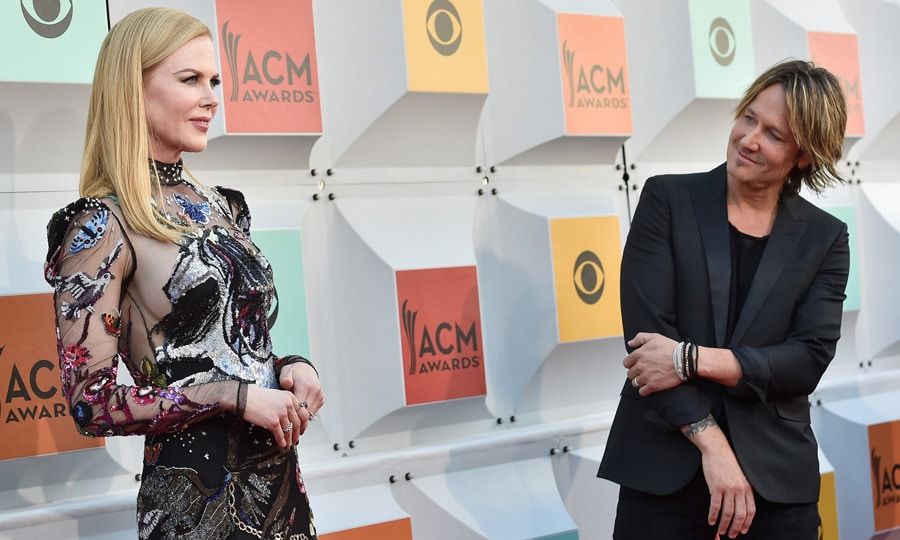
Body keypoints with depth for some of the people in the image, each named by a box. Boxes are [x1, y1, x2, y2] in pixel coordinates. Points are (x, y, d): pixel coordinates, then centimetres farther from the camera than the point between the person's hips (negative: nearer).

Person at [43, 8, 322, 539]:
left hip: (278, 474, 7)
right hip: (195, 493, -7)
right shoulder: (101, 224, -13)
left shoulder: (219, 204, 8)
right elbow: (92, 402, -16)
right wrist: (235, 396, -20)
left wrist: (291, 366, -3)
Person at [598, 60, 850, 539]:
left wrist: (693, 359, -17)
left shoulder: (825, 238, 5)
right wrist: (712, 445, -15)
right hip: (664, 471, -1)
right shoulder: (667, 199, 0)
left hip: (776, 477, 2)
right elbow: (645, 327, -9)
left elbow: (810, 359, -5)